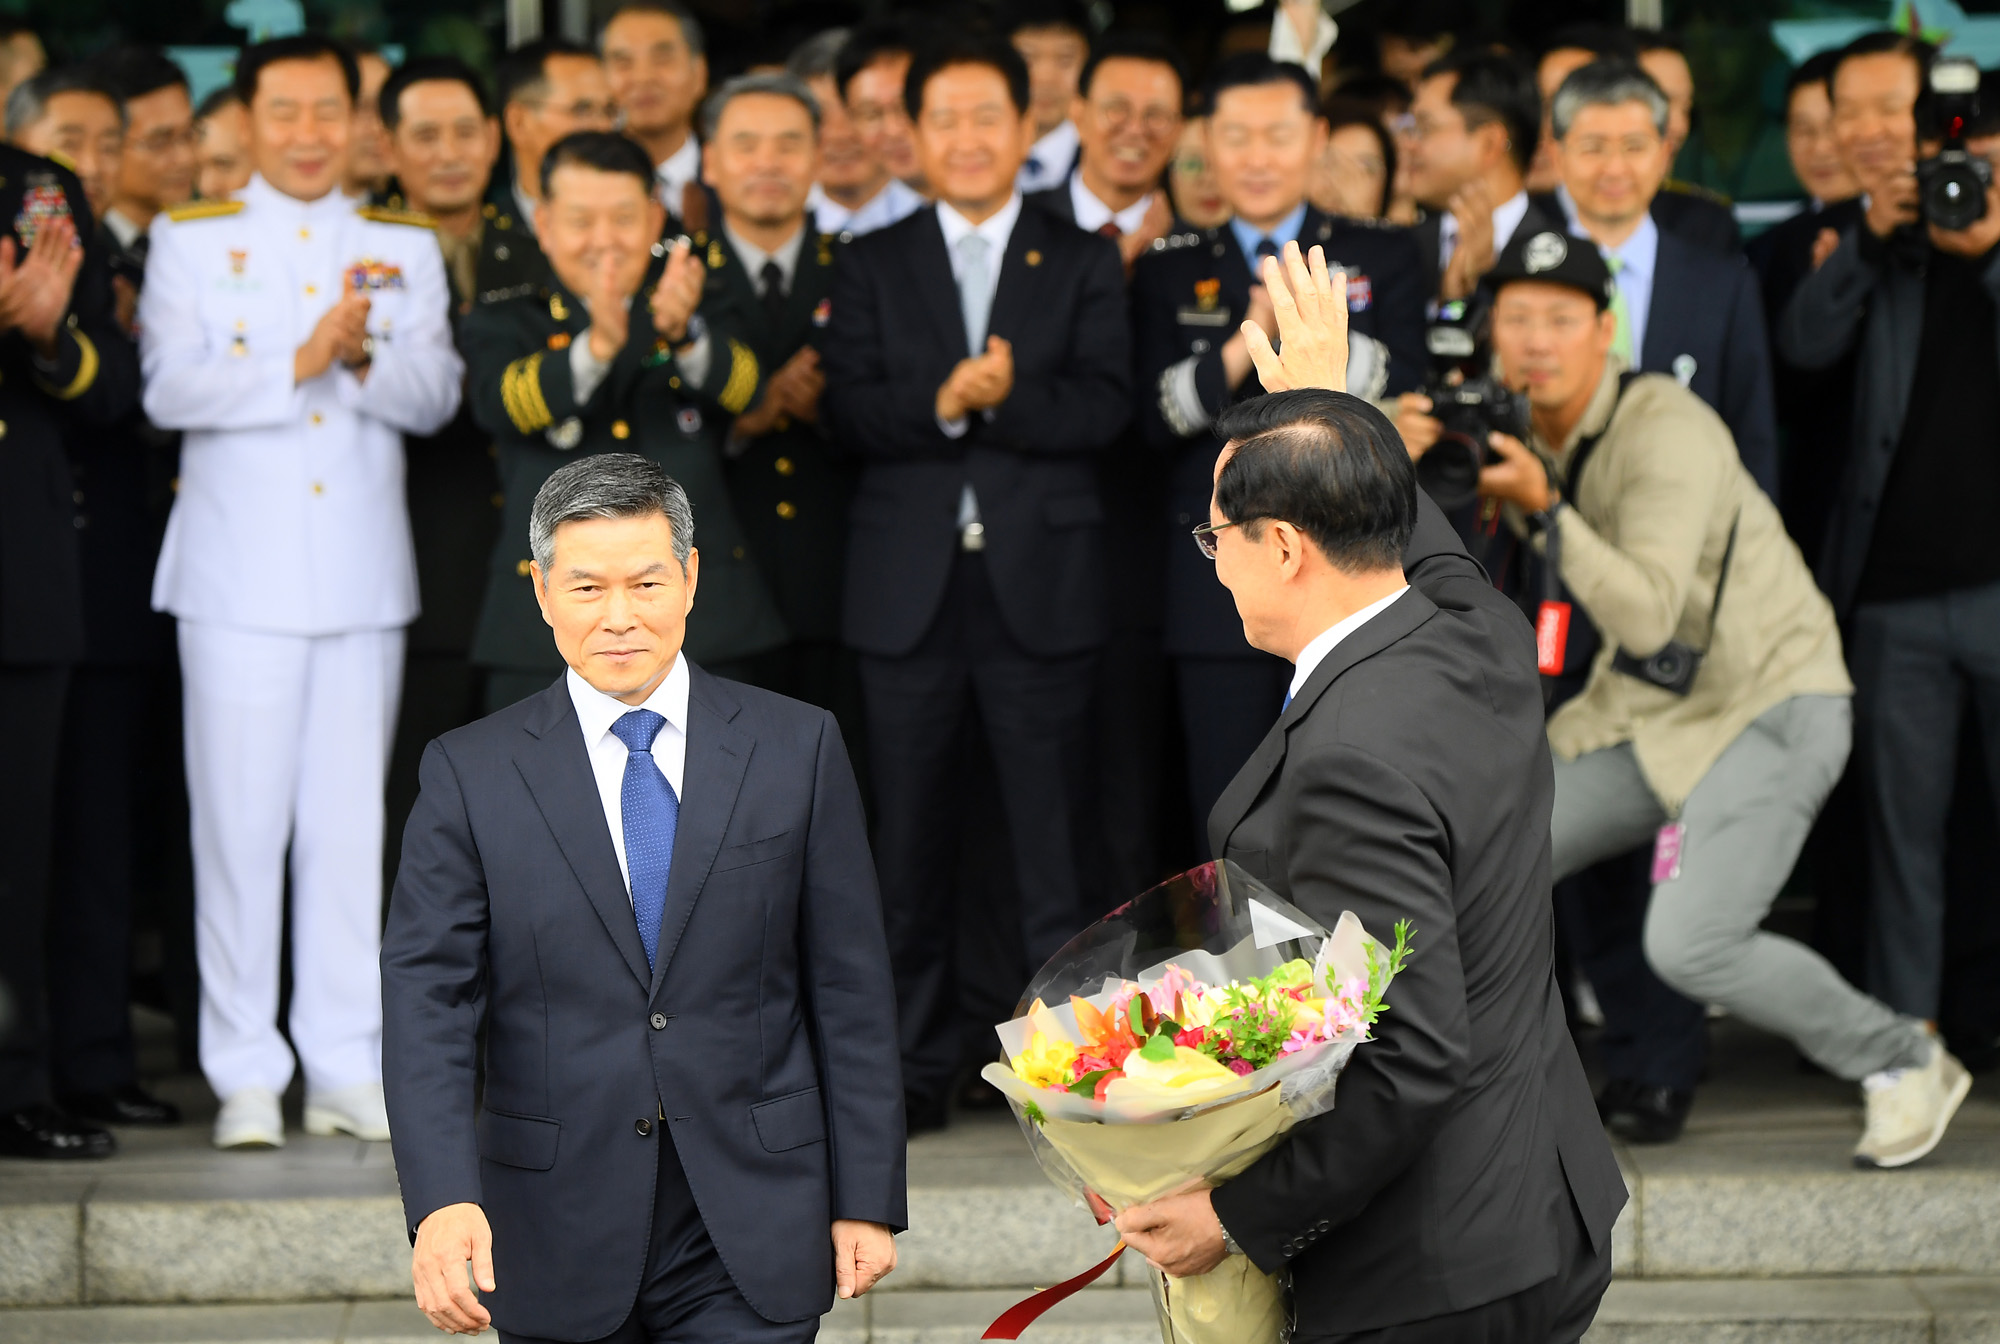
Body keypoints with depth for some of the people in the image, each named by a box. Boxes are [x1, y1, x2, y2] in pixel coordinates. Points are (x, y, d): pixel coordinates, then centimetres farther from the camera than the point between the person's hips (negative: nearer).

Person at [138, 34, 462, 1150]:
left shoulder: (405, 250, 12)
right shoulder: (192, 242, 5)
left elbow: (435, 397, 2)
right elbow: (171, 390, -8)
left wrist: (364, 356, -17)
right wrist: (300, 364, -16)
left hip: (365, 577, 2)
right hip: (240, 577, -2)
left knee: (349, 822, 4)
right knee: (240, 820, -4)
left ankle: (349, 1068, 9)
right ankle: (247, 1075, 1)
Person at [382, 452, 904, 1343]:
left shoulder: (796, 751, 4)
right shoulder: (472, 775, 1)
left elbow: (849, 992, 5)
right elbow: (428, 1003, -7)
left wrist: (866, 1200, 1)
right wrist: (442, 1201, -22)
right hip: (562, 1254, 0)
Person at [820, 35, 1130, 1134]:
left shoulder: (1081, 265, 8)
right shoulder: (871, 267, 10)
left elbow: (1104, 407, -6)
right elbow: (847, 410, -3)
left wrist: (1004, 399, -20)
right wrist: (942, 402, -19)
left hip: (1040, 581, -1)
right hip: (909, 587, 2)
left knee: (1051, 839, -2)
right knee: (910, 844, 6)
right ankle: (919, 1067, 13)